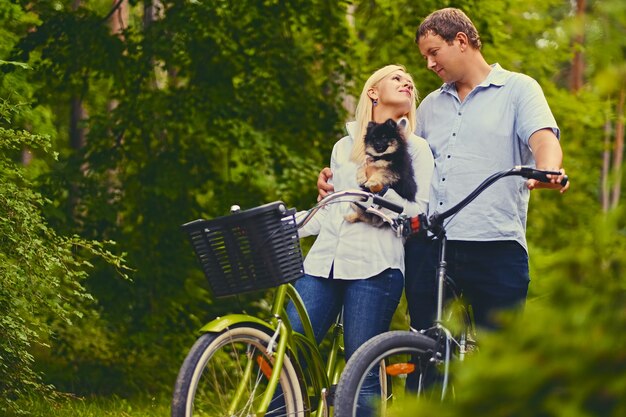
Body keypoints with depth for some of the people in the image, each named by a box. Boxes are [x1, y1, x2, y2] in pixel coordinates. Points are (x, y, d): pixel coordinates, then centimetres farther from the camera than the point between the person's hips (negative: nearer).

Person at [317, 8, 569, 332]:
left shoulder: (518, 89, 7)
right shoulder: (431, 105, 24)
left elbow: (543, 138, -10)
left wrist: (547, 172, -33)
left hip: (495, 245, -5)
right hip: (427, 245, 5)